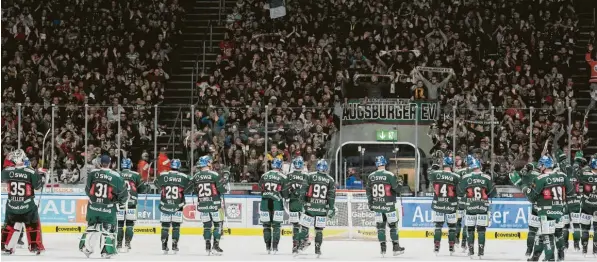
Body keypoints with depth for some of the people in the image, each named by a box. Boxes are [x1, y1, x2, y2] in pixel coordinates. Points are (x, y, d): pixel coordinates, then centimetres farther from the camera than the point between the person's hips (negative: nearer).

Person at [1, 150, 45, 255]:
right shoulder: (30, 172, -15)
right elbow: (38, 185, -5)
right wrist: (42, 178, 15)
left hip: (11, 205, 3)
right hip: (27, 205, -2)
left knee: (9, 224, 18)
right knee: (33, 224, 14)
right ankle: (35, 246, 11)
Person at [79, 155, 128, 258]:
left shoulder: (92, 173, -4)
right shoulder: (115, 176, -8)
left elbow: (88, 189, 7)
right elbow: (123, 192, -2)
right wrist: (121, 201, 20)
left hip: (93, 206, 2)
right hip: (108, 209, -2)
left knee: (92, 226, 19)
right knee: (108, 229, 9)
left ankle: (86, 247, 17)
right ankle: (106, 251, 4)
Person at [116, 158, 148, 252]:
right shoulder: (136, 175, 2)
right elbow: (141, 189, 6)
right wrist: (146, 186, 26)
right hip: (131, 203, -1)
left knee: (119, 223, 6)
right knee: (130, 223, 4)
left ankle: (119, 244, 5)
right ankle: (127, 244, -2)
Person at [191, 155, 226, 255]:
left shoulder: (196, 177, 1)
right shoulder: (214, 175, -11)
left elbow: (193, 190, 9)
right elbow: (222, 189, -10)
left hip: (202, 205, 4)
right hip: (214, 204, -4)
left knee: (207, 225, 13)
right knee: (218, 224, 4)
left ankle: (208, 247, 11)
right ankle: (215, 246, -4)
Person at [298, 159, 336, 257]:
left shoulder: (310, 176, -2)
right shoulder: (330, 180, 3)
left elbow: (303, 191, -4)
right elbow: (331, 196, 2)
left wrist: (302, 202, 6)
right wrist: (332, 209, 6)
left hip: (310, 207, -2)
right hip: (322, 209, 2)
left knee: (304, 227, 6)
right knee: (319, 230, 8)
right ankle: (318, 249, 8)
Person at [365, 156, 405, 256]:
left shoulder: (370, 176, 2)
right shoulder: (390, 175, -12)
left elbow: (368, 191, 7)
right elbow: (397, 189, -9)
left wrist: (370, 204, 16)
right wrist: (399, 183, 12)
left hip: (377, 206, 4)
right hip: (388, 205, -4)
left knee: (380, 226, 9)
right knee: (393, 225, 6)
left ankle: (383, 248, 7)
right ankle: (396, 248, 7)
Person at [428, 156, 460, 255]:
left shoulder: (434, 174, -7)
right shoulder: (456, 177, -12)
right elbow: (460, 193, -8)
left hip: (437, 205, 1)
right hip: (451, 206, -1)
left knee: (438, 225, 11)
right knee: (452, 226, 12)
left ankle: (436, 247, 8)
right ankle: (451, 248, 15)